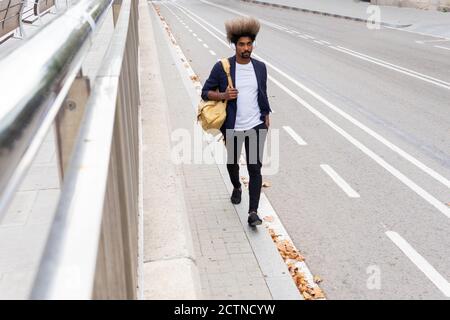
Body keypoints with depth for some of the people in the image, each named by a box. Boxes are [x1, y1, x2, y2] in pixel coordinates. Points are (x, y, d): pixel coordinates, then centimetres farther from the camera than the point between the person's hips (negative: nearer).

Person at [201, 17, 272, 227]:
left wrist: (266, 115, 14)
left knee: (255, 167, -5)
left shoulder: (260, 67, 1)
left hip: (256, 125, 1)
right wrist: (223, 95, -21)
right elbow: (205, 92, -4)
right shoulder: (222, 67, -10)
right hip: (233, 127, -1)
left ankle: (253, 213, -2)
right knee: (232, 162, 20)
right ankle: (236, 187, 53)